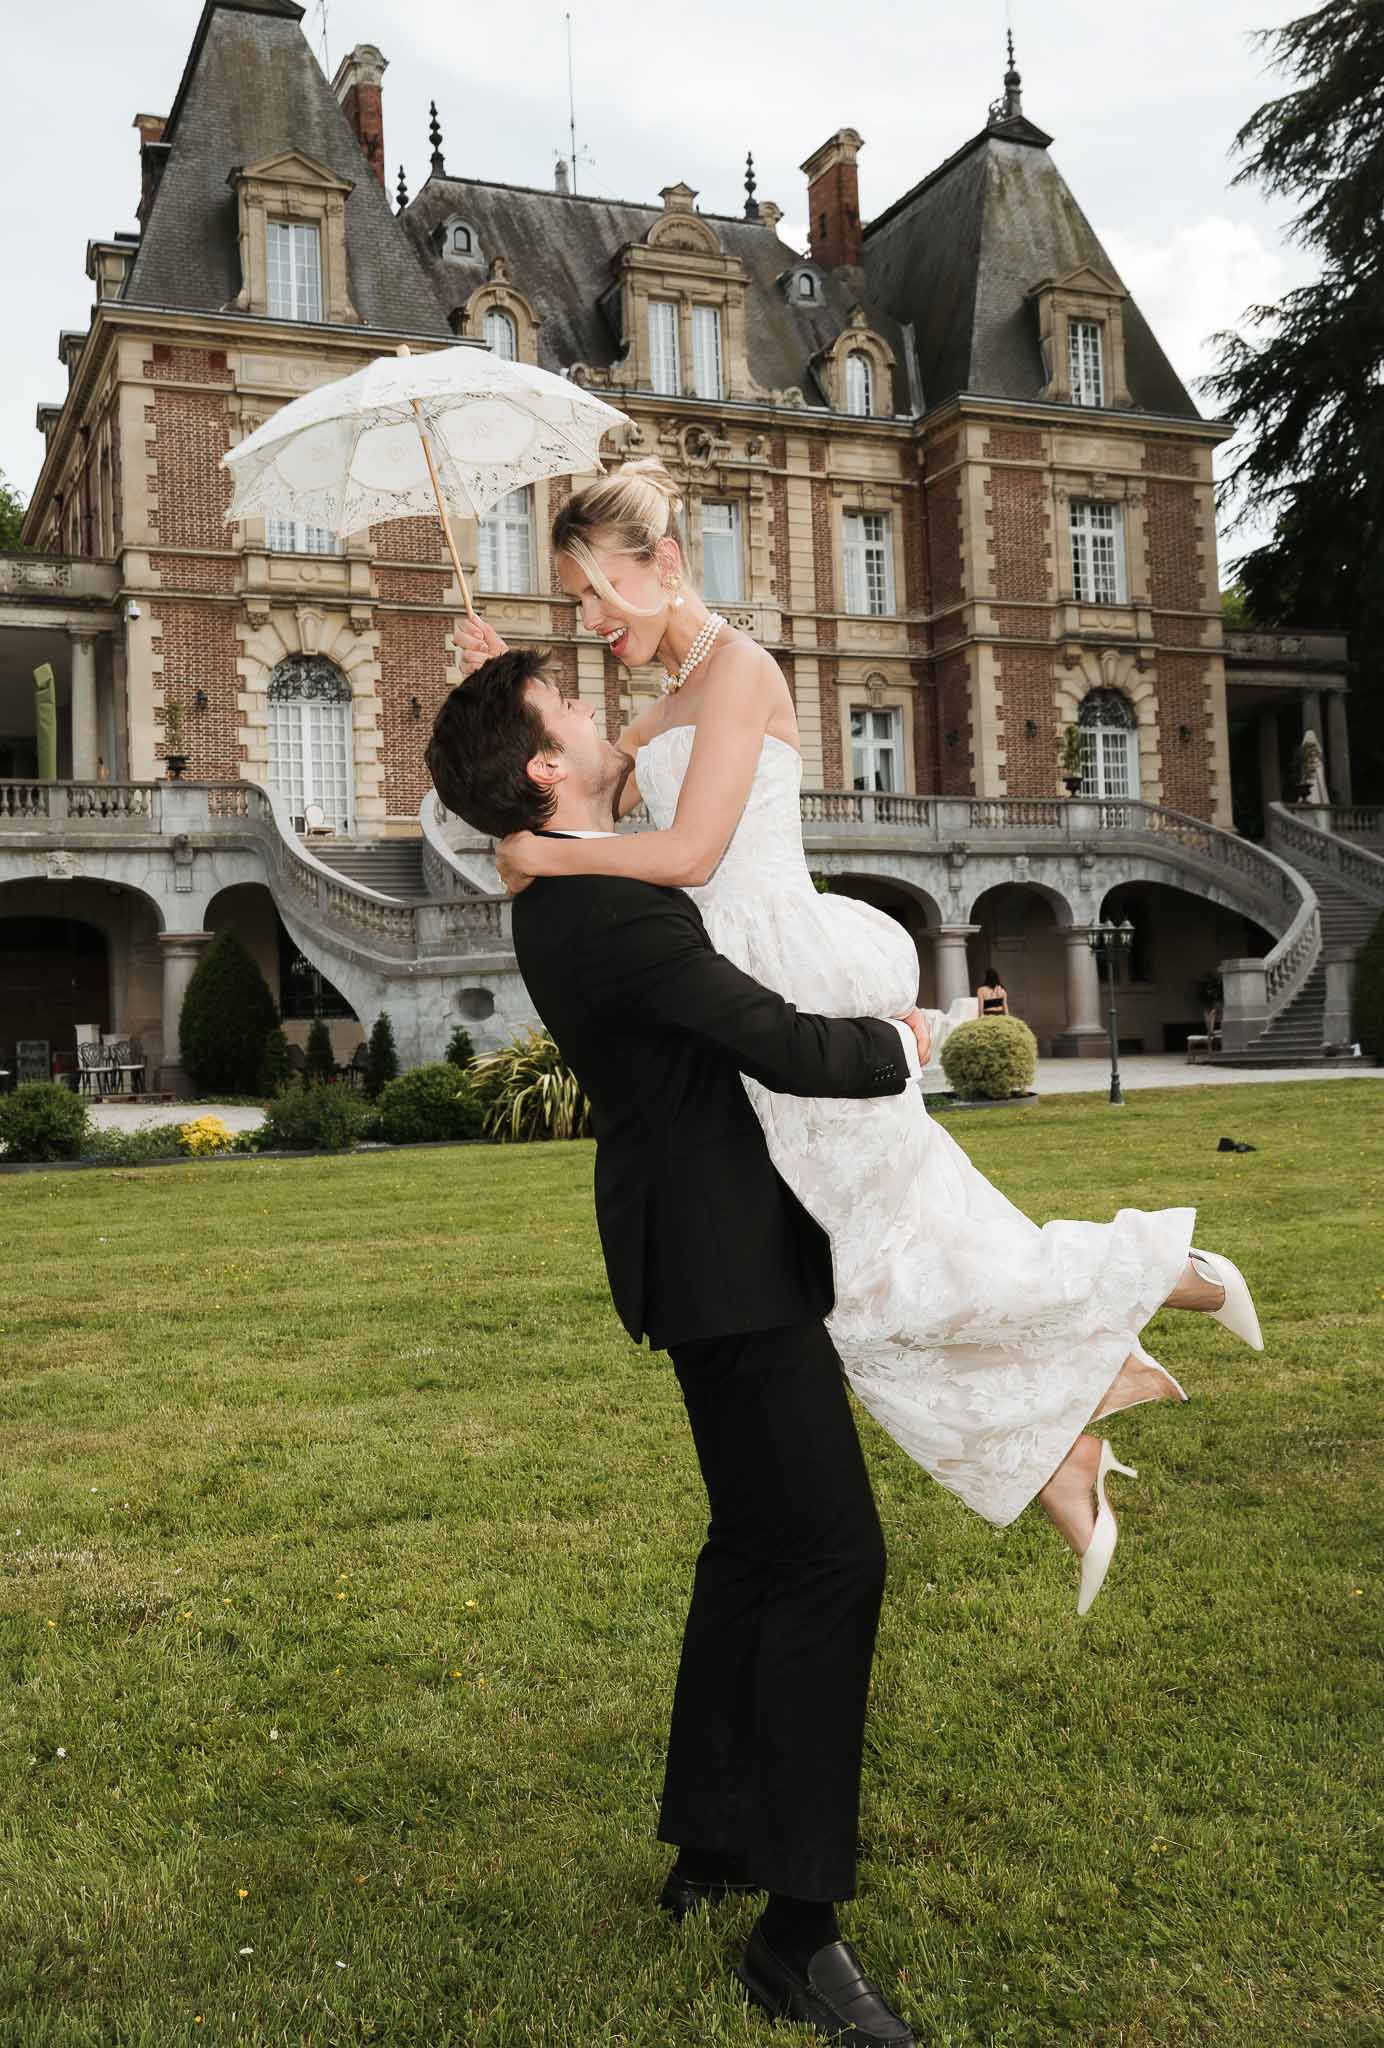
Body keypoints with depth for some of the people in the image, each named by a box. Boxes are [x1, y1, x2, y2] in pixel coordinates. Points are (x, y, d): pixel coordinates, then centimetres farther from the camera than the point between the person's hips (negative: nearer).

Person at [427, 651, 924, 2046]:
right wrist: (900, 1044, -4)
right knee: (831, 1558, -8)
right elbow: (785, 1049, -21)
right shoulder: (604, 909, -22)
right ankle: (796, 1930, 0)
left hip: (720, 1257, 10)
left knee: (755, 1545, 18)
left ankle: (709, 1844, 31)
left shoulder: (576, 896, 9)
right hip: (727, 1266, -10)